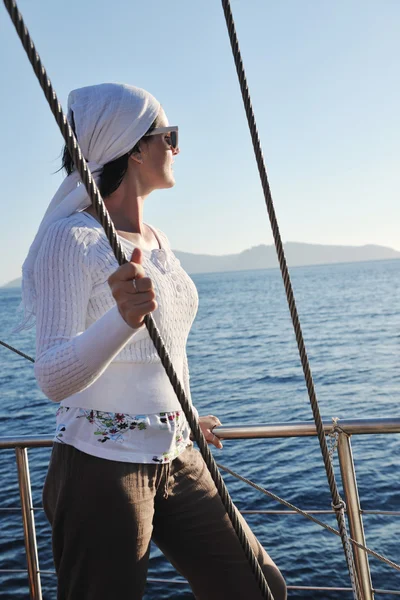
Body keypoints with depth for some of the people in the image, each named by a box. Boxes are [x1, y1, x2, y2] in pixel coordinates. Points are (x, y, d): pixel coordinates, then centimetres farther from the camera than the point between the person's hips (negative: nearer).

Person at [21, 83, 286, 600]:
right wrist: (122, 318, -40)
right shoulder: (72, 238, -14)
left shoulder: (156, 240, 10)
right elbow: (52, 378, -24)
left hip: (176, 459, 8)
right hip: (102, 466, -7)